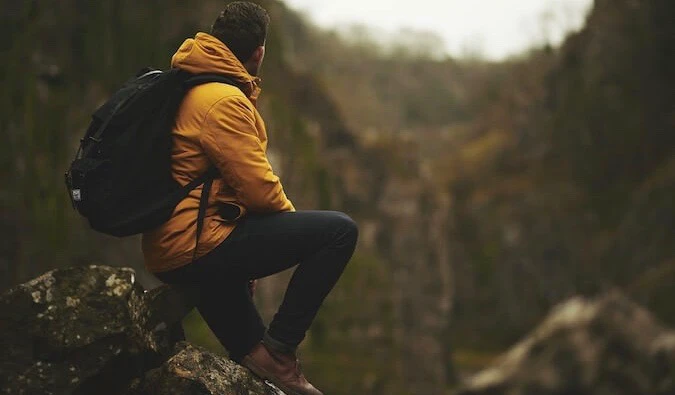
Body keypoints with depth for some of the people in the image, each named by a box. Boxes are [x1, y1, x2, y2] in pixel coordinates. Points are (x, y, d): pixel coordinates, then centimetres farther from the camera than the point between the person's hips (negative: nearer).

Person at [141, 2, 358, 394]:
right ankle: (278, 350, -8)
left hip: (167, 250, 10)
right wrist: (291, 217, 4)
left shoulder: (190, 89, 15)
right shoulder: (224, 101, -15)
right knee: (339, 231, -12)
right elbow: (259, 189, -17)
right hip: (197, 247, -10)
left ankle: (249, 351, 34)